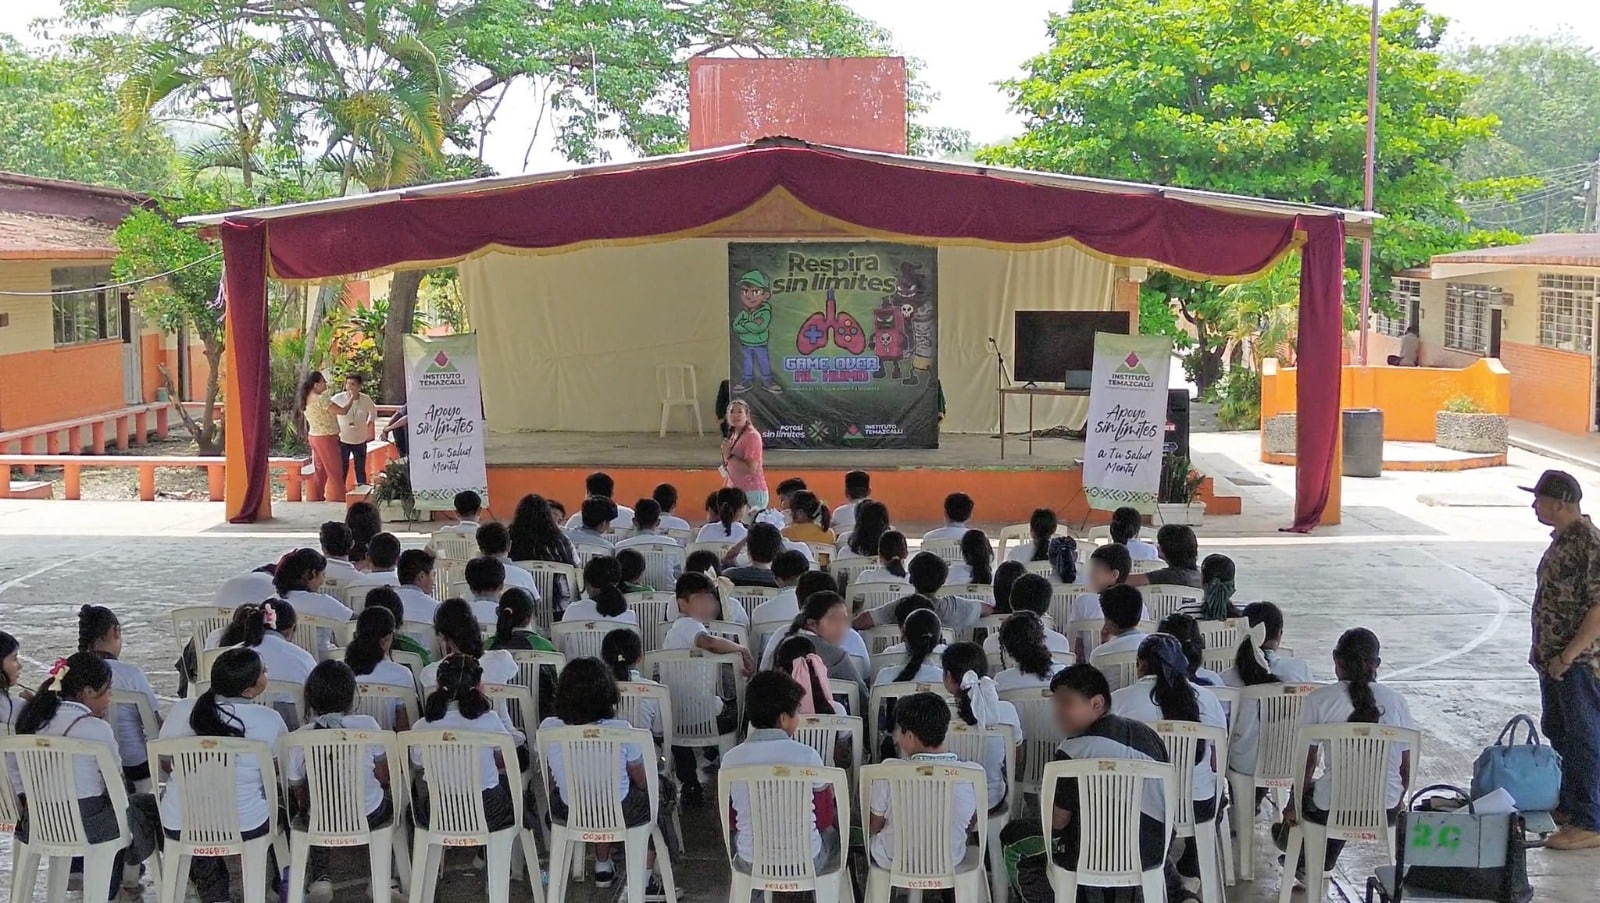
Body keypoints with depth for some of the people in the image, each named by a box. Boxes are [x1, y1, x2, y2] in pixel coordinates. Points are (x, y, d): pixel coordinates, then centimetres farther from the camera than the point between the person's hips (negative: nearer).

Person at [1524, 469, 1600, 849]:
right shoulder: (1562, 539, 9)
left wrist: (1568, 656, -23)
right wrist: (1542, 649, 19)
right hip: (1555, 659, 10)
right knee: (1558, 733, 19)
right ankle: (1568, 802, 33)